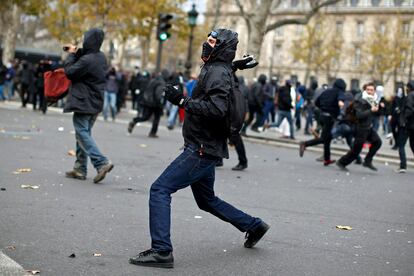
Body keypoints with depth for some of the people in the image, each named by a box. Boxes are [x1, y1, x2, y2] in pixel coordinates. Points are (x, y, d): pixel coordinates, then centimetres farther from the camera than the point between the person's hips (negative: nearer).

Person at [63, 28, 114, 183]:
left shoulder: (86, 60, -21)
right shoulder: (101, 57, 8)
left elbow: (69, 72, -13)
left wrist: (71, 54, -2)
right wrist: (77, 52, 4)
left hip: (83, 103, -9)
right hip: (96, 104, 9)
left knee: (82, 134, -6)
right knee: (84, 134, 14)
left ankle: (101, 163, -18)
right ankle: (80, 169, 17)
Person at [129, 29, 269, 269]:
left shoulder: (218, 72, -14)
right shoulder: (217, 70, 17)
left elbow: (217, 109, -28)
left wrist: (182, 101, -26)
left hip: (203, 150, -11)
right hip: (204, 148, 11)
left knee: (160, 189, -13)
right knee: (207, 200, 24)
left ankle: (161, 251, -15)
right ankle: (254, 226, 36)